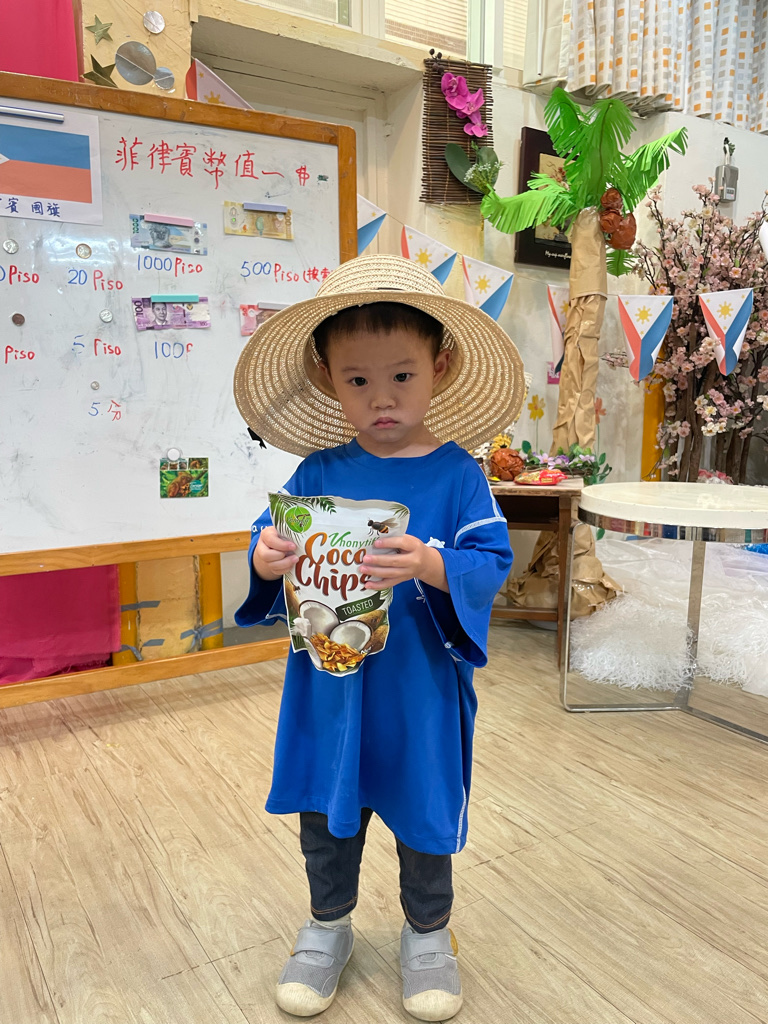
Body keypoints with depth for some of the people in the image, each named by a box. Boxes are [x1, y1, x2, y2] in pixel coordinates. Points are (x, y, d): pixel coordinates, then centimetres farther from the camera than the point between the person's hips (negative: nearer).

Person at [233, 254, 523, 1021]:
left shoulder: (456, 472, -9)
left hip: (420, 685, -2)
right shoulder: (318, 472, -3)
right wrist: (266, 556, -25)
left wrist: (431, 566, -33)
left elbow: (491, 561, -14)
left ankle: (428, 933, 42)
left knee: (425, 812, 16)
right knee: (325, 812, 18)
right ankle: (327, 927, 44)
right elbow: (271, 533, -2)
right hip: (328, 680, 2)